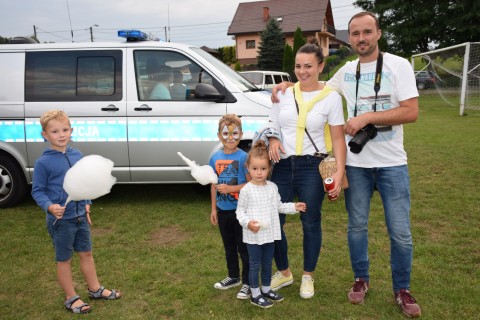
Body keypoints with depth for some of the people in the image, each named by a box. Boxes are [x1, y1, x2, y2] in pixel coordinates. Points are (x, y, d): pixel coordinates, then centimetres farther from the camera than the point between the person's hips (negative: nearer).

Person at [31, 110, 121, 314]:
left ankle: (95, 289, 35)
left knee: (86, 253, 18)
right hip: (61, 220, -5)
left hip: (80, 216, 6)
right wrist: (49, 206, -27)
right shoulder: (43, 162, -15)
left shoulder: (77, 155, 1)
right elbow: (37, 191, -10)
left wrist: (87, 204, 8)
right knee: (64, 259, 10)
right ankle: (71, 298, 26)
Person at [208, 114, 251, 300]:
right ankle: (233, 277, 38)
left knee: (243, 247, 5)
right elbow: (214, 185, 9)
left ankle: (248, 283, 20)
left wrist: (230, 188, -22)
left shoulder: (243, 157, -13)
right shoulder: (215, 158, 3)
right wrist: (213, 209, 10)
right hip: (223, 210, 6)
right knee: (229, 247, 20)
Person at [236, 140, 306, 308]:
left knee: (267, 263, 19)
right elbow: (240, 210, -8)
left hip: (269, 233, 5)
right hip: (253, 235, -5)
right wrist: (247, 223, -24)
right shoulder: (246, 190, -13)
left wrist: (294, 207, 4)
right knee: (255, 265, 7)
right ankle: (255, 295, 21)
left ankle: (266, 289, 36)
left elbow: (279, 206, 14)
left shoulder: (272, 187, 2)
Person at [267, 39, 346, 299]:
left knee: (311, 223, 9)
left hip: (312, 167, -3)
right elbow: (272, 126, 14)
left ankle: (308, 276, 32)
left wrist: (340, 172, -13)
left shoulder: (331, 97, -2)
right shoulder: (284, 93, 5)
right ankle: (284, 272, 30)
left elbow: (337, 138, -4)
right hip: (283, 166, 3)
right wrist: (273, 140, -9)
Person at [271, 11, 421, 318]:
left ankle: (402, 289, 24)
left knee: (401, 232, 3)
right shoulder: (345, 71, 8)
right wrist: (289, 85, 6)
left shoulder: (399, 65, -4)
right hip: (356, 163, 3)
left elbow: (411, 112, -12)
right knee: (357, 226, 13)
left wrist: (367, 117, -19)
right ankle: (361, 279, 33)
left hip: (392, 163, -3)